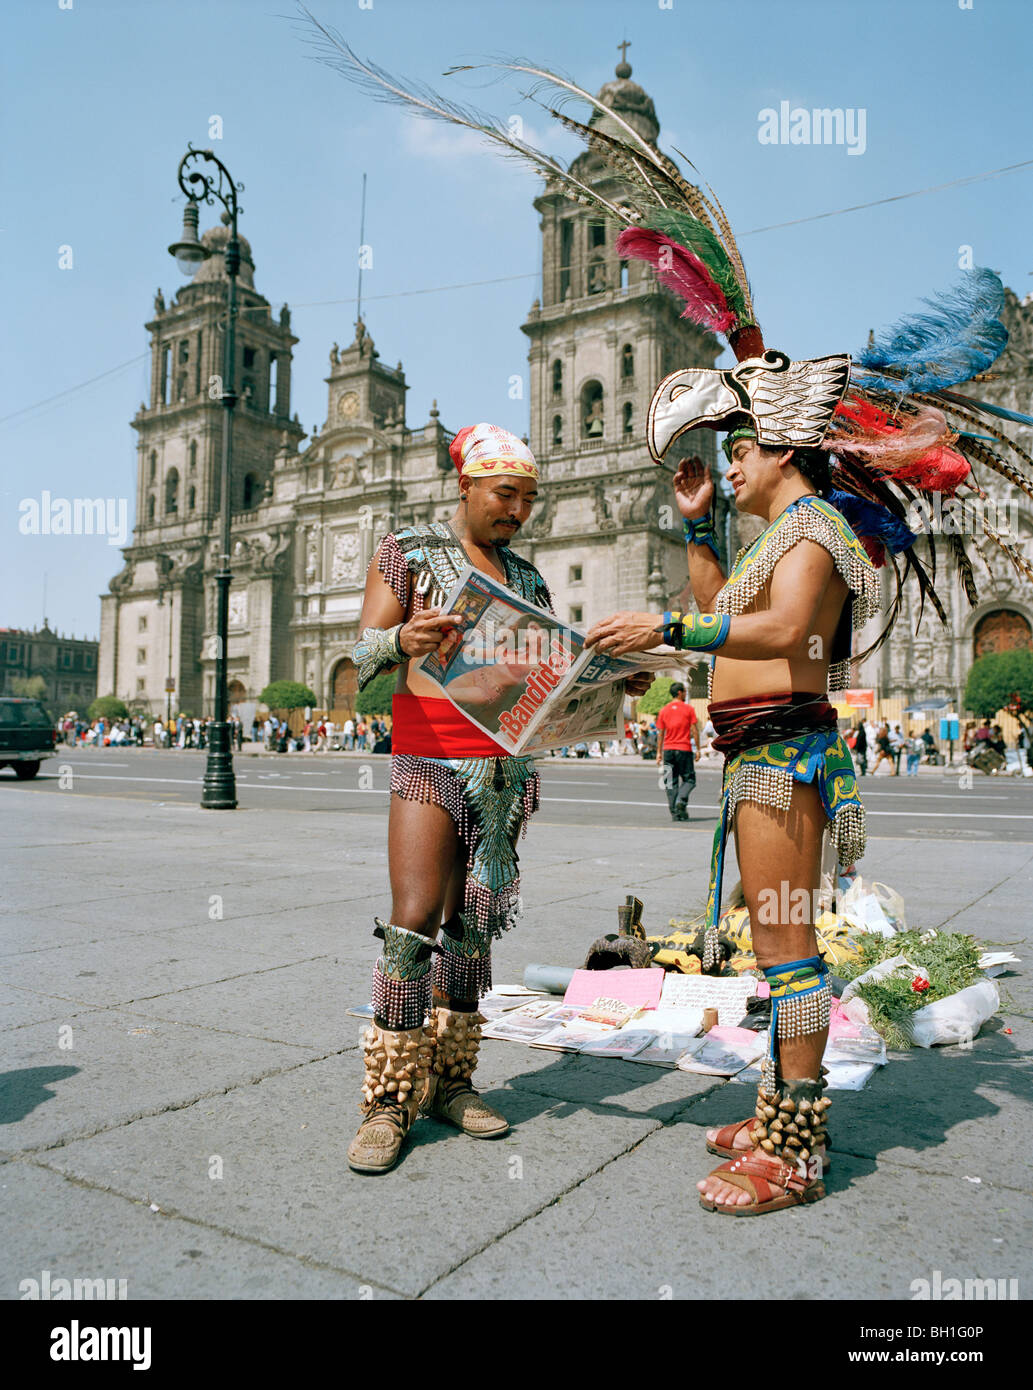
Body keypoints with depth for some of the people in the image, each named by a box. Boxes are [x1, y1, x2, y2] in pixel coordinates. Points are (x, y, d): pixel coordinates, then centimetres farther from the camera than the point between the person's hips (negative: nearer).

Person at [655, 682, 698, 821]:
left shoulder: (664, 710, 7)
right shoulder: (688, 709, -1)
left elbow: (660, 733, 6)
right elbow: (694, 731, -4)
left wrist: (659, 752, 10)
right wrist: (698, 749, 2)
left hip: (668, 749, 3)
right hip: (684, 749, -3)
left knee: (671, 782, 6)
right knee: (689, 779, 8)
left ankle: (674, 812, 2)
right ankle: (681, 801, -17)